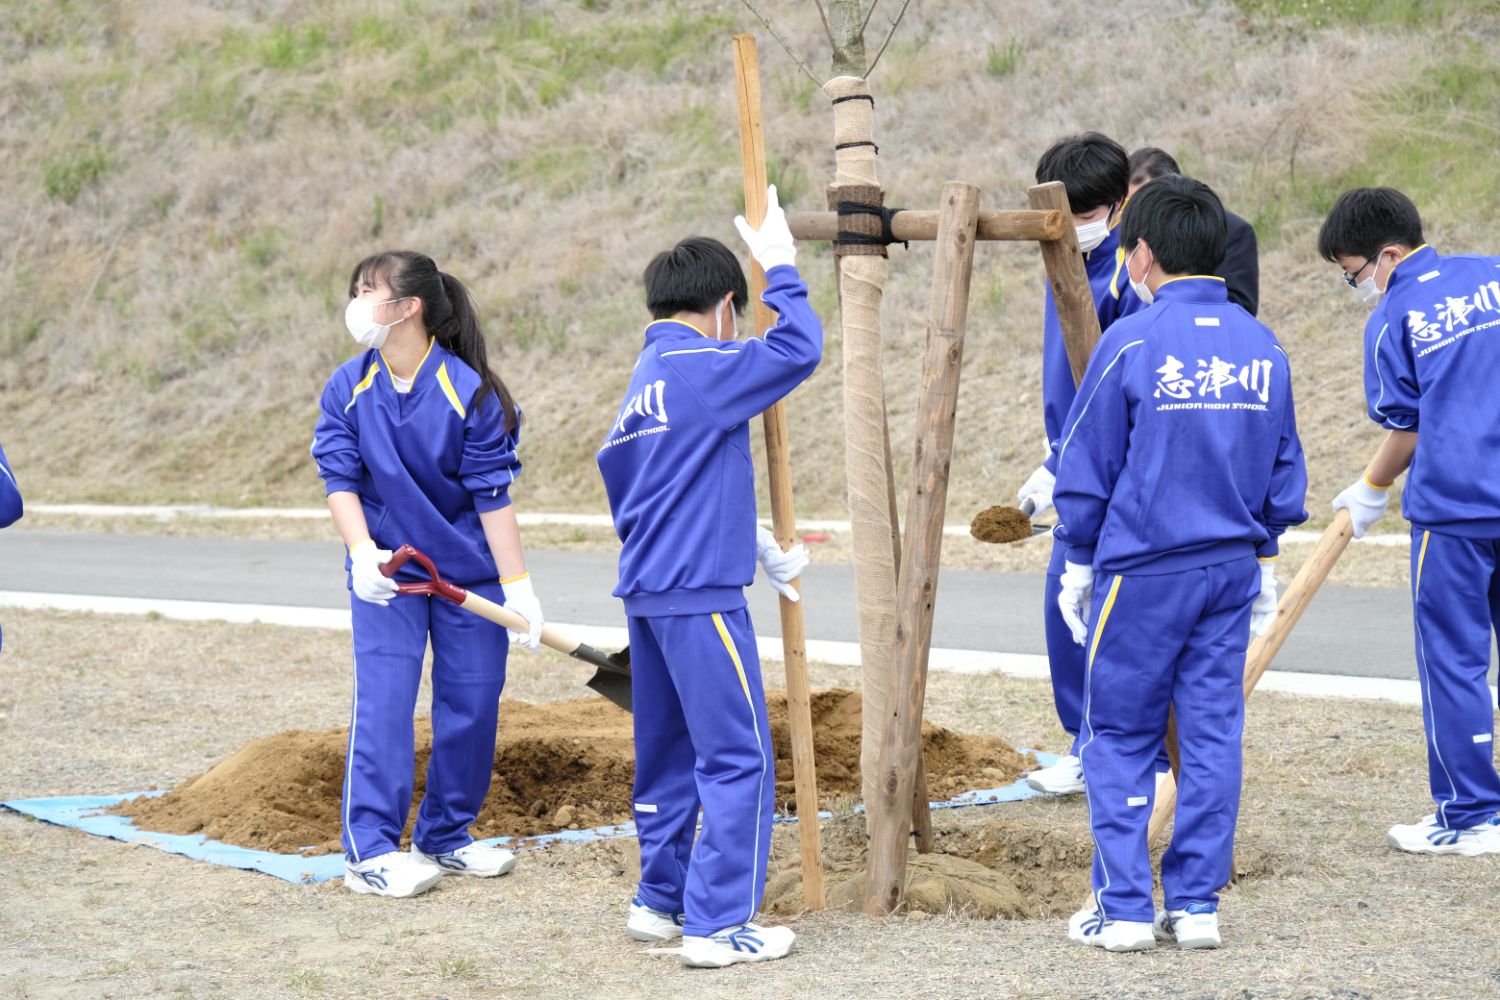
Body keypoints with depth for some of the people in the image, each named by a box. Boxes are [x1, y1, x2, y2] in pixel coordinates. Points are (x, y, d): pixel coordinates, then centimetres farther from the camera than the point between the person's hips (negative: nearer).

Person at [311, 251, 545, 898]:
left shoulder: (470, 393, -14)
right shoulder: (348, 389, -6)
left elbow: (493, 496, -11)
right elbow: (340, 480, -7)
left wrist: (518, 588, -12)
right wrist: (363, 552, -25)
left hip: (468, 571, 0)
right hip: (385, 571, 0)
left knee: (472, 703, 4)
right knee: (382, 699, -9)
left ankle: (445, 837, 21)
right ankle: (370, 851, -6)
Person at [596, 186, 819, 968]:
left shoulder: (644, 383, 16)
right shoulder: (701, 370, -12)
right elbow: (799, 349, -13)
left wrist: (757, 549, 24)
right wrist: (779, 266, -1)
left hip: (647, 592, 9)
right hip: (698, 593, -9)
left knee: (668, 752, 17)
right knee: (737, 757, -5)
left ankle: (660, 900, 25)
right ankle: (717, 924, -5)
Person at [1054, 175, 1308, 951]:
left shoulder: (1132, 343, -12)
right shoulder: (1263, 348, 4)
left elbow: (1086, 467, -6)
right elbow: (1285, 468, 11)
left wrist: (1078, 562, 5)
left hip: (1142, 571, -5)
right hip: (1232, 566, 5)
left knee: (1119, 739, 5)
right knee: (1212, 734, 9)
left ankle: (1124, 909, 5)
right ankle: (1196, 905, 12)